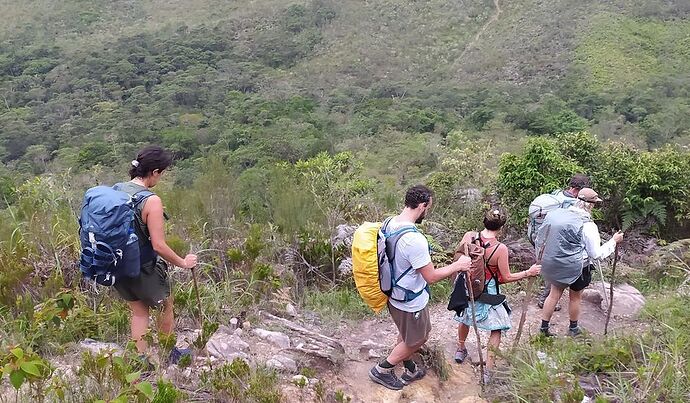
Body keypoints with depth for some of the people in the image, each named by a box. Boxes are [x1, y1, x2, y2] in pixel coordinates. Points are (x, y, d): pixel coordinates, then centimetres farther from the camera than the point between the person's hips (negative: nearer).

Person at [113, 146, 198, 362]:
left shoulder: (116, 189, -4)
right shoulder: (151, 201, -26)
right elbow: (158, 246, -26)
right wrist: (183, 263, -12)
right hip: (144, 269, -6)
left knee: (138, 312, 22)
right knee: (166, 308, 19)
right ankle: (169, 355, 39)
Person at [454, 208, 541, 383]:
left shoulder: (469, 236, -16)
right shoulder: (500, 249, -25)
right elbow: (506, 277, -13)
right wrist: (528, 273, -2)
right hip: (487, 294, -4)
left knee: (464, 318, 31)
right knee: (496, 329, 16)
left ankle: (460, 350, 53)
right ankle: (488, 370, 17)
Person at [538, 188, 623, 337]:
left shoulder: (554, 215, -6)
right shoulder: (587, 226, -20)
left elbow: (540, 240, 5)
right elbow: (597, 254, -11)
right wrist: (613, 241, 2)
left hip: (553, 264, 4)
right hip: (575, 268, -4)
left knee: (555, 293, 19)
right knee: (575, 297, 18)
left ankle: (544, 326, 25)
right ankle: (573, 328, 38)